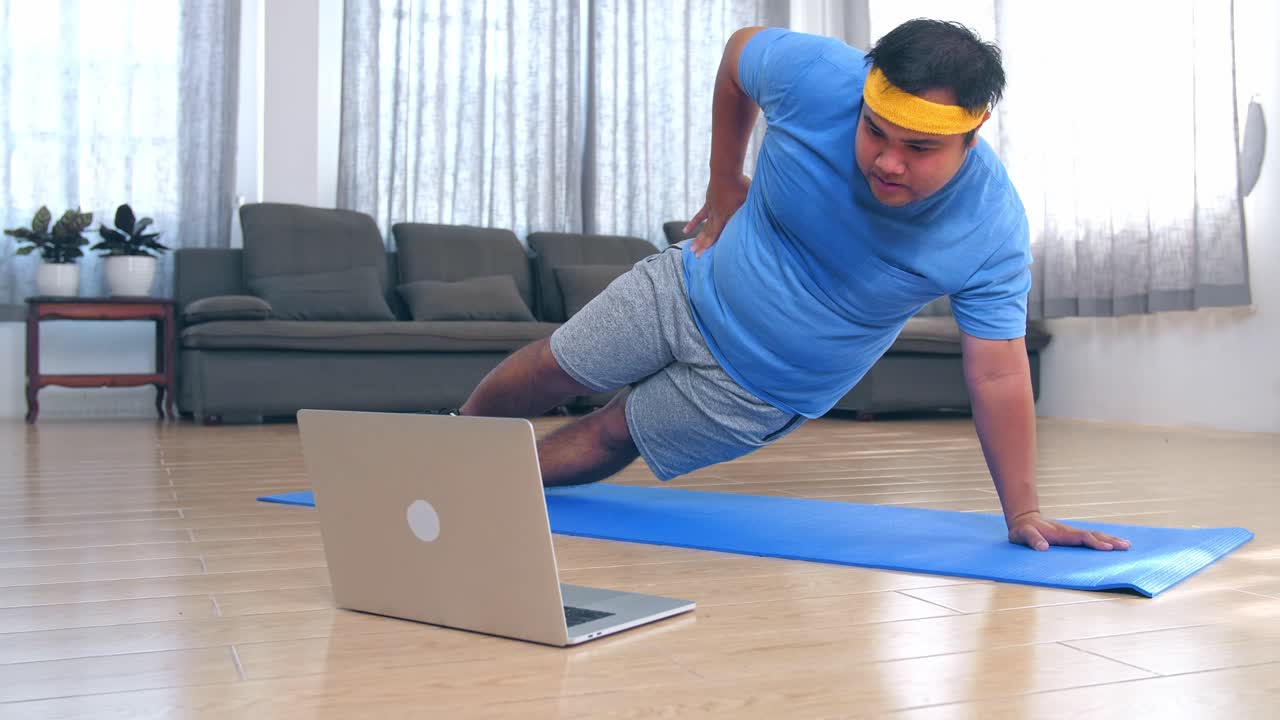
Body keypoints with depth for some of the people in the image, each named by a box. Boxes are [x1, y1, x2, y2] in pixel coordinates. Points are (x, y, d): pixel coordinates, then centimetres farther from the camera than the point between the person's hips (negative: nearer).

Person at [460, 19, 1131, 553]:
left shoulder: (992, 231, -29)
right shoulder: (816, 74, -28)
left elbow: (998, 376, -23)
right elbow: (740, 50, -6)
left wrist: (1023, 512, -26)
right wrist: (725, 186, -2)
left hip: (764, 385, -1)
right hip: (692, 289, 2)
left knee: (608, 439, 9)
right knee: (545, 374, 12)